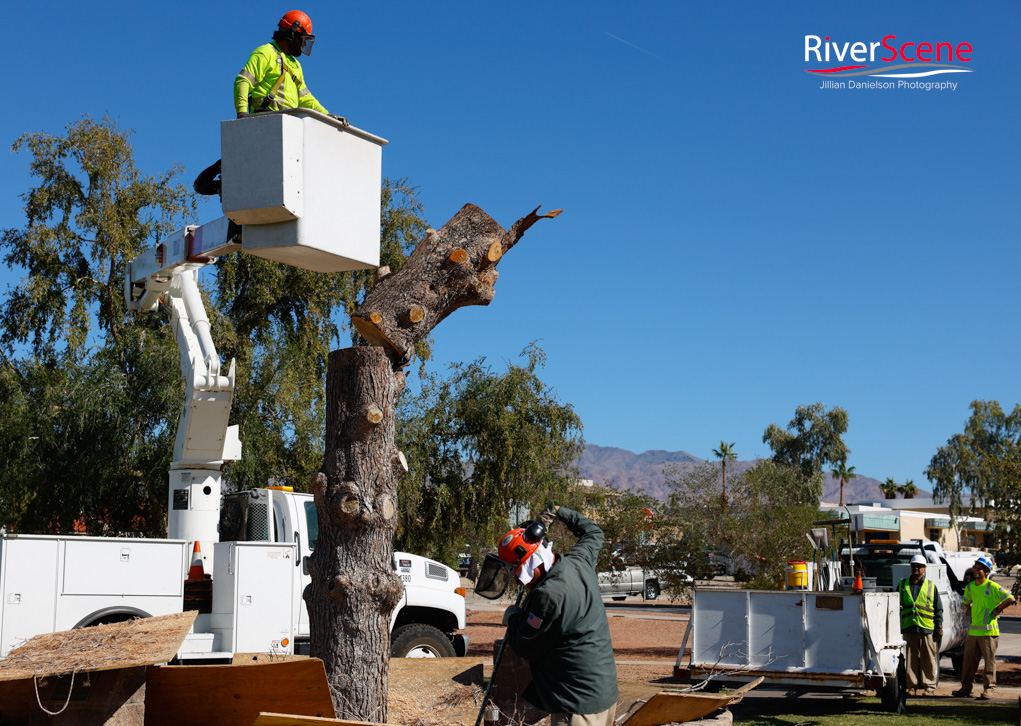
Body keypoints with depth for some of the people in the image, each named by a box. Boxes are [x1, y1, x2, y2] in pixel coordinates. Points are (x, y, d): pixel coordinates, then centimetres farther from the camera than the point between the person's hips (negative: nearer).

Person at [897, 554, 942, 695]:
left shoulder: (931, 586, 9)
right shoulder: (902, 585, 13)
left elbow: (938, 609, 9)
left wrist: (939, 627, 2)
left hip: (927, 629, -1)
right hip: (909, 628, 1)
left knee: (928, 659, 1)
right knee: (910, 658, 2)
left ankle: (929, 686, 9)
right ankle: (912, 684, 10)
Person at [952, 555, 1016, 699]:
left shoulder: (993, 587, -9)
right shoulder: (970, 587, 11)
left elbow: (1011, 599, -14)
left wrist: (997, 610, -7)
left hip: (988, 630, -6)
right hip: (973, 630, 6)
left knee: (989, 660, 0)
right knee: (969, 660, 8)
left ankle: (988, 688, 6)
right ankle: (966, 687, 15)